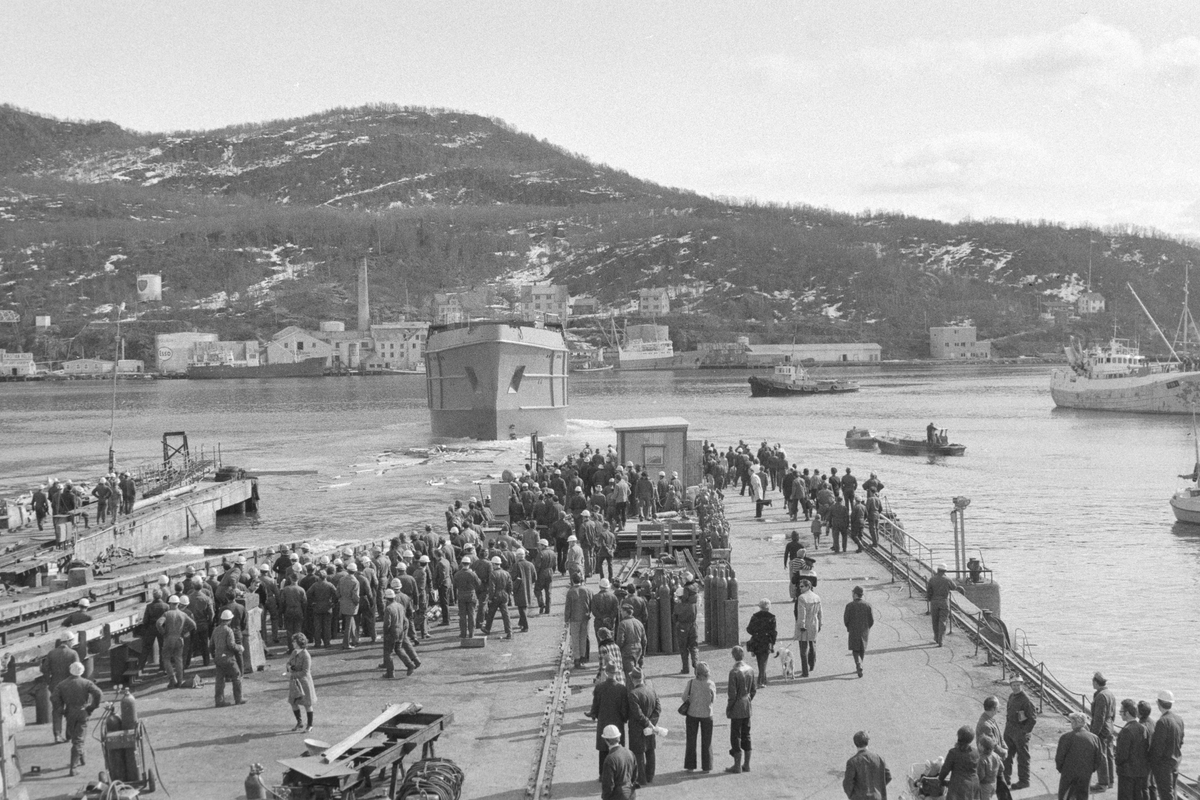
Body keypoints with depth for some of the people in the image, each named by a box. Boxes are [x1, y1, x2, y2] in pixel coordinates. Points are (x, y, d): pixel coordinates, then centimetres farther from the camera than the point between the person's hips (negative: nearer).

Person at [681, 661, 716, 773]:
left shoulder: (691, 683, -16)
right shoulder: (711, 684, -13)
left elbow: (684, 698, -11)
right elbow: (713, 700, -2)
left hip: (692, 713, 0)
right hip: (706, 714, 0)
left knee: (691, 740, 14)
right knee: (706, 741, 14)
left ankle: (690, 766, 17)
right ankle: (706, 767, 17)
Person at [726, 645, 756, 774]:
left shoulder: (734, 672, -20)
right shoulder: (750, 670, 2)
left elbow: (732, 694, -19)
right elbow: (754, 689, 9)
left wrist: (728, 709, -8)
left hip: (737, 710, -7)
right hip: (747, 708, 7)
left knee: (735, 736, 2)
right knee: (746, 735, 14)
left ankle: (737, 765, 6)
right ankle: (746, 764, 19)